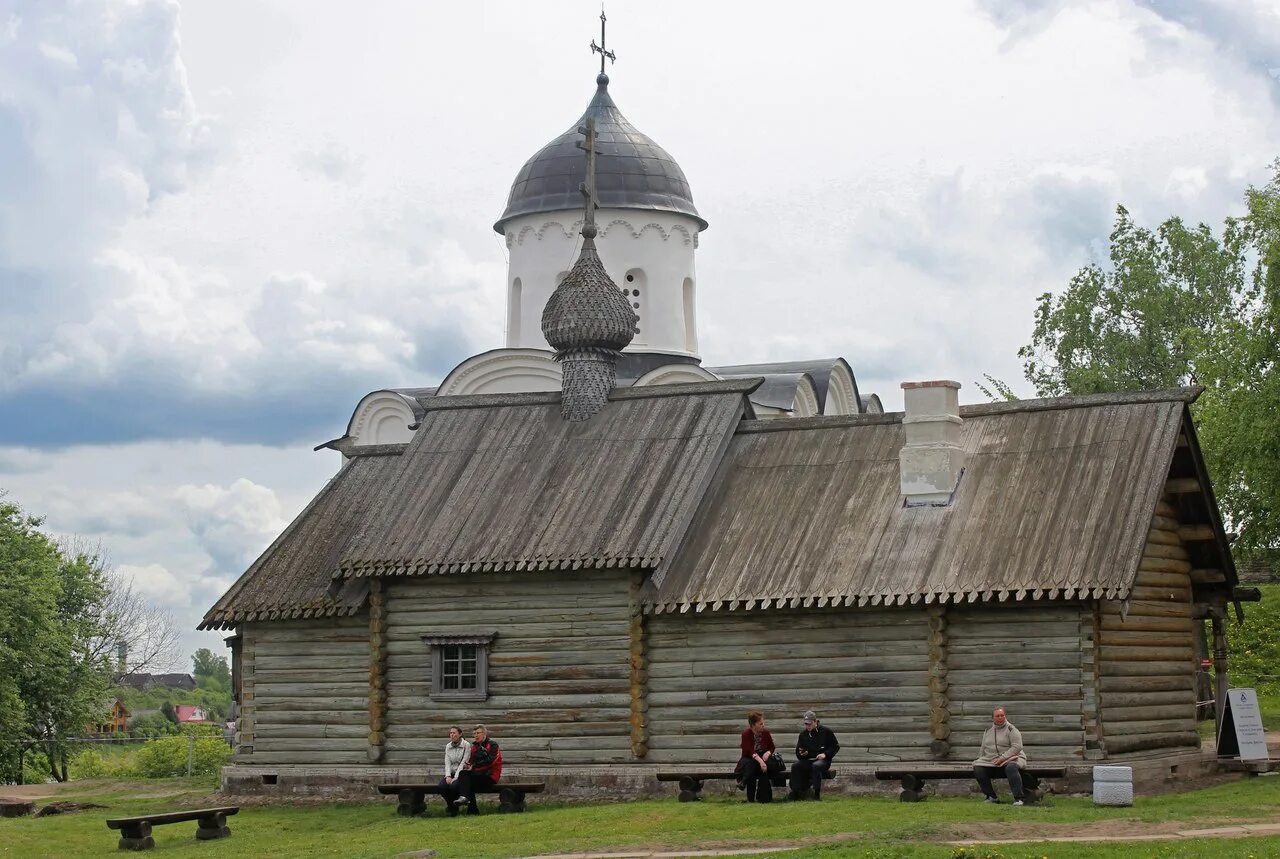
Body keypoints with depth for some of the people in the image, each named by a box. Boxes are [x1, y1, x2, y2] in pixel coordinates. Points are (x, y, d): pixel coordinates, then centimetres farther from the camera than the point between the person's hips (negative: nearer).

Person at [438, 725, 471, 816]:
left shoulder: (466, 745, -5)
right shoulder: (448, 746, 12)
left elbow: (463, 763, -12)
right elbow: (447, 763, 5)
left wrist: (455, 778, -20)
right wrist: (448, 776, -13)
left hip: (461, 774, -4)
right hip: (451, 773, 4)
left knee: (453, 785, -34)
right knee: (442, 785, -26)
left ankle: (454, 808, -7)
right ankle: (450, 805, 1)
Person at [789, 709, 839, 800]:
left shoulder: (826, 732, 4)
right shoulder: (803, 734, 14)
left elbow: (835, 747, 6)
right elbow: (798, 752, 17)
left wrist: (825, 754, -9)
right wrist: (801, 754, -7)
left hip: (822, 760, -4)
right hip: (807, 761, 4)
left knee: (816, 766, -38)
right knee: (795, 766, -25)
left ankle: (817, 792, -31)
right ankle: (796, 792, -21)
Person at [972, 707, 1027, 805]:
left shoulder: (1011, 730, -3)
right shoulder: (988, 731, 16)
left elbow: (1017, 747, -15)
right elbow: (983, 749, 24)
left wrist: (1003, 757, -22)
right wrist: (980, 760, 9)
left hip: (1011, 758, -5)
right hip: (991, 760, 5)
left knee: (1011, 768, -40)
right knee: (978, 768, -20)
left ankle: (1018, 799, -38)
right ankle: (991, 796, -8)